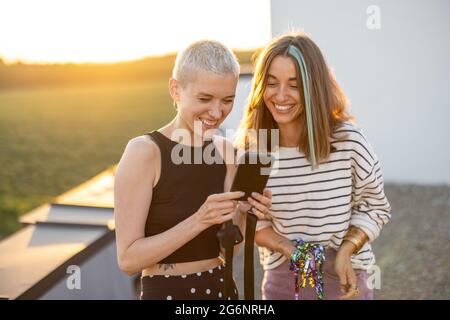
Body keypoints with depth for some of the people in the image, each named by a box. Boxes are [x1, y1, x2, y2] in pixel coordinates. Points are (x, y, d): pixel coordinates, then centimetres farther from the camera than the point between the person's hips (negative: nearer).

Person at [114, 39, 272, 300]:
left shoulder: (226, 151, -2)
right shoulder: (144, 152, -17)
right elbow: (128, 259, -18)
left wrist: (244, 213, -16)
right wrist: (199, 220, -26)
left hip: (221, 288, 5)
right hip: (164, 292, -4)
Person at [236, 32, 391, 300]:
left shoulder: (347, 140, -16)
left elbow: (375, 207, -4)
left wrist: (345, 251, -17)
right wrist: (292, 251, -17)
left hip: (344, 279, -1)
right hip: (281, 281, 2)